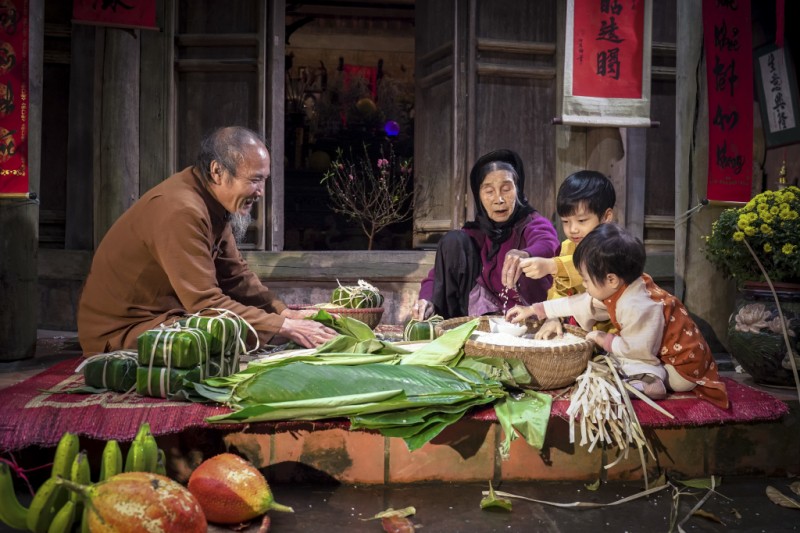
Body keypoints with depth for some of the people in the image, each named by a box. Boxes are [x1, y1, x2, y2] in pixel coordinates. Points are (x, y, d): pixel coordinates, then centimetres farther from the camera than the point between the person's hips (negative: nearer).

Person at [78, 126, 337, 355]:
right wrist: (284, 328, -26)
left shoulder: (216, 202, 0)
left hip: (164, 316, 9)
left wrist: (285, 313, -7)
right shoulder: (181, 211, -27)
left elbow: (235, 276, 5)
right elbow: (206, 304, -29)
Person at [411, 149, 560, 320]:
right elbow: (439, 274, 0)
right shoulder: (475, 232, 8)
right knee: (454, 241, -6)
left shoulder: (536, 225, -5)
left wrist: (525, 255, -56)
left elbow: (547, 246, -31)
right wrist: (427, 300, -23)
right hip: (480, 318, 3)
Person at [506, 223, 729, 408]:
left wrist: (606, 340, -13)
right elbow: (579, 304, 4)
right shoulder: (618, 290, -4)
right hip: (662, 354, 10)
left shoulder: (637, 308, -33)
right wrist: (533, 310, 6)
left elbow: (637, 349, -30)